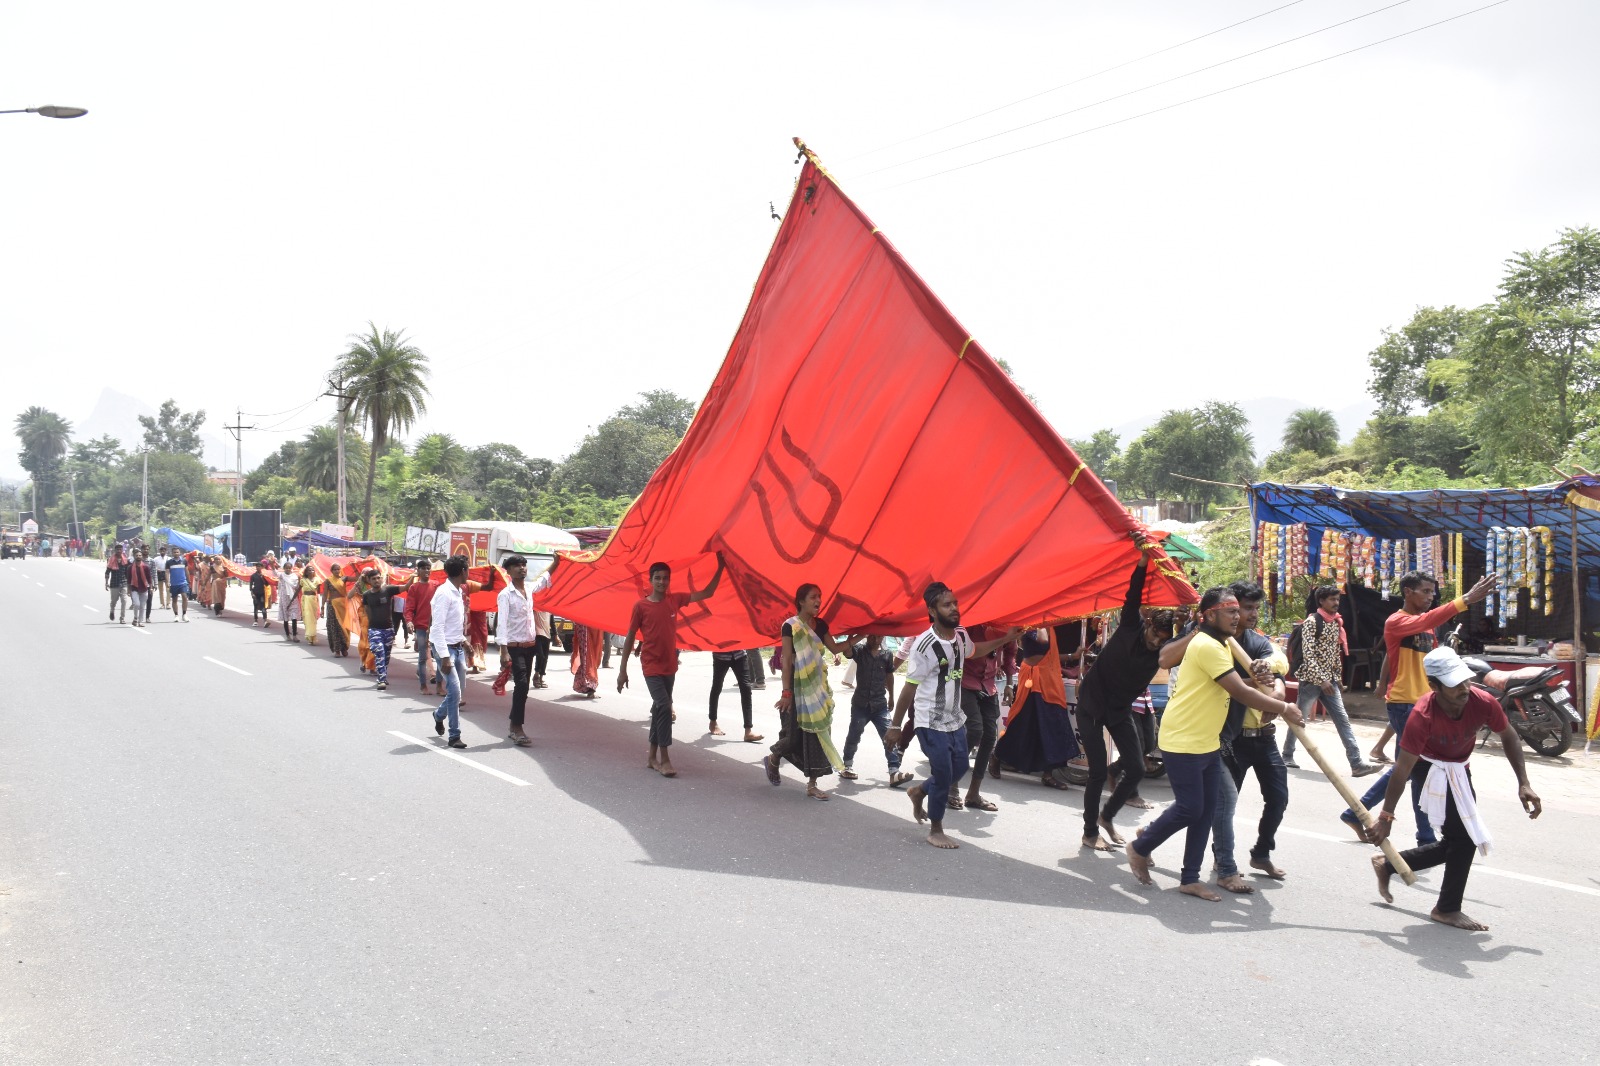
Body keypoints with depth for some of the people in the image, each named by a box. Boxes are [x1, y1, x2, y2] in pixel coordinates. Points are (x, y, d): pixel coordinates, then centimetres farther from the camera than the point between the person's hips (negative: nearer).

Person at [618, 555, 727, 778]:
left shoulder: (675, 600, 3)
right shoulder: (641, 606, -8)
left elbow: (707, 593, 3)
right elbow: (630, 638, -4)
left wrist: (720, 568, -6)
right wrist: (622, 670, -5)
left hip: (670, 666, 5)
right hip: (651, 667, -5)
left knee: (659, 709, 12)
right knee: (664, 706, -17)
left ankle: (653, 757, 22)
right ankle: (664, 759, -12)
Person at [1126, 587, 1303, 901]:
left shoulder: (1219, 644, 12)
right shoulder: (1207, 646, -20)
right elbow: (1241, 692, -22)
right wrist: (1283, 708, -14)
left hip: (1208, 743, 10)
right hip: (1183, 742, -10)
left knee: (1206, 810, 8)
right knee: (1189, 808, -5)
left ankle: (1190, 878, 14)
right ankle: (1139, 848, 17)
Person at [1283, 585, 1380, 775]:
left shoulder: (1336, 623, 11)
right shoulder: (1311, 622, -11)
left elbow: (1337, 653, 19)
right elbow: (1308, 654, -18)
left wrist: (1339, 678, 16)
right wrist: (1321, 679, -23)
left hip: (1330, 680, 7)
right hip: (1311, 679, -7)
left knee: (1343, 719, -2)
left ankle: (1357, 763, -7)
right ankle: (1287, 756, 20)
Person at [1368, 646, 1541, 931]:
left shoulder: (1483, 702, -24)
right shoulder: (1422, 716, -34)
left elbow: (1509, 738, -3)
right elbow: (1402, 769, -27)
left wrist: (1523, 784, -10)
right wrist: (1386, 817, -23)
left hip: (1458, 770, 6)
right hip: (1432, 769, -6)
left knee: (1458, 841, 11)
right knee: (1465, 836, -14)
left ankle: (1388, 865, 26)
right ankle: (1448, 909, 3)